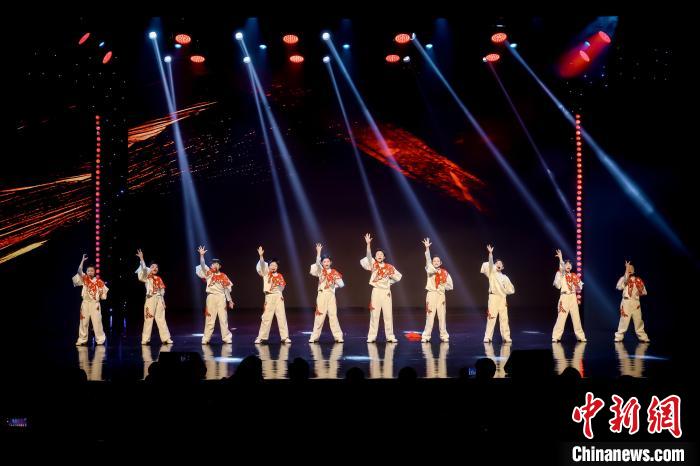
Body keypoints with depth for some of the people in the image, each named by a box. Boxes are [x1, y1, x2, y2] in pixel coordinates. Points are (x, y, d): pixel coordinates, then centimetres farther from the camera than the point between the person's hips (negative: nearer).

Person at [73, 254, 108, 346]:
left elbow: (103, 292, 12)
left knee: (97, 322, -2)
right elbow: (79, 271, -10)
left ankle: (100, 340, 2)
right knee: (84, 322, 4)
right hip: (85, 303, 1)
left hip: (95, 303, -1)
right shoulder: (84, 279, 4)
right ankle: (82, 340, 10)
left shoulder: (99, 281, 3)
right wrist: (83, 260, -11)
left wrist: (101, 293, -10)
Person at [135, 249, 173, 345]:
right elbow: (144, 269, -16)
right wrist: (141, 259, -27)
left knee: (161, 319, 4)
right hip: (150, 298, -4)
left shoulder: (159, 278, 14)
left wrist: (163, 300, 10)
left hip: (159, 299, 4)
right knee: (148, 319, -4)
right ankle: (145, 339, 0)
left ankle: (165, 338, 4)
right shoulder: (147, 277, 2)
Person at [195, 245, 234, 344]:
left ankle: (227, 338, 7)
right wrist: (201, 255, -22)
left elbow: (227, 289, 11)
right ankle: (206, 338, 10)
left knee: (223, 318, 2)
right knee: (209, 318, 3)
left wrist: (230, 300, 10)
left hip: (221, 297, 0)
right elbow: (203, 265, -9)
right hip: (211, 297, 0)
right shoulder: (208, 274, 6)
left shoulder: (223, 276, 7)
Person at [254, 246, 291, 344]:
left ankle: (285, 337, 4)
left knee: (282, 317, 0)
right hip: (269, 296, -2)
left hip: (278, 296, 2)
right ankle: (262, 337, 6)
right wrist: (261, 256, -25)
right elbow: (262, 265, -12)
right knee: (266, 317, -1)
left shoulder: (280, 276, 10)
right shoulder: (266, 273, 3)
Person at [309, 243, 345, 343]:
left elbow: (342, 284, 7)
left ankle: (338, 336, 1)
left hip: (331, 295, 1)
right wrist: (318, 251, -21)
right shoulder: (320, 271, 7)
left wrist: (337, 281, -12)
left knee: (333, 316, -2)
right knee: (319, 316, -2)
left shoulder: (334, 273, 10)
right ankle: (314, 337, 4)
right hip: (322, 295, -1)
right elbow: (317, 262, -12)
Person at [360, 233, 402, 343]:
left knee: (388, 315, 1)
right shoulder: (373, 265, 4)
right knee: (374, 314, -2)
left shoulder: (389, 267, 9)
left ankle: (390, 336, 6)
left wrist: (391, 275, 0)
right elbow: (368, 255, -13)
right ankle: (372, 336, 2)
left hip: (386, 291, 1)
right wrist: (368, 244, -26)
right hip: (376, 291, -1)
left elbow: (398, 276, 19)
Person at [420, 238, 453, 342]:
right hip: (431, 294, -2)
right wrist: (427, 248, -26)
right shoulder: (429, 270, 5)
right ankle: (426, 336, -2)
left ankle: (444, 336, 13)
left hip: (441, 295, 2)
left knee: (442, 316, 4)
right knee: (430, 316, -6)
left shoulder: (445, 273, 10)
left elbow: (450, 286, 12)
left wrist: (443, 285, -7)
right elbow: (428, 260, -12)